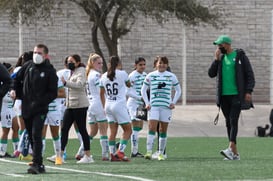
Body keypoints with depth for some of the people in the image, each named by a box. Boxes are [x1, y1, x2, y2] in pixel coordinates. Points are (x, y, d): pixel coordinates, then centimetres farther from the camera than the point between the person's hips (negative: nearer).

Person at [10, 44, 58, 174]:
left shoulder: (50, 71, -7)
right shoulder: (28, 66, 7)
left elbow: (53, 93, -9)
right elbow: (17, 78, 22)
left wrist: (38, 103, -19)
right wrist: (14, 89, 3)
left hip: (40, 110, -6)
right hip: (26, 108, 6)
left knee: (36, 135, -19)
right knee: (31, 137, 10)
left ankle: (37, 164, -22)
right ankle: (39, 166, 20)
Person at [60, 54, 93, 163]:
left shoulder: (80, 72, -7)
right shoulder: (72, 72, 19)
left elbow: (80, 84, -24)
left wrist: (66, 83, -30)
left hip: (79, 105, -9)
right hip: (70, 105, 9)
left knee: (82, 130, -4)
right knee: (64, 129, 2)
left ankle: (88, 156, 1)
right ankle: (60, 154, 1)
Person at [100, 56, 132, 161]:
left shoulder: (104, 76, 7)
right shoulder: (122, 74, -7)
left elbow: (102, 94, 12)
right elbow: (129, 85, 13)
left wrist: (104, 106, 22)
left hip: (108, 105, 6)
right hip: (119, 105, -6)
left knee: (113, 131, 8)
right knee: (128, 130, 2)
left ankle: (112, 154, 5)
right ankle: (120, 151, -11)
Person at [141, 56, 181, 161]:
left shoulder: (171, 76, 7)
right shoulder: (150, 76, 6)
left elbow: (178, 90, 16)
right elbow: (143, 90, 13)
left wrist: (173, 102, 5)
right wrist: (147, 103, 3)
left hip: (166, 106, 1)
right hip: (153, 106, -1)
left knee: (163, 130, 4)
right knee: (152, 128, -14)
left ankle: (161, 153, 11)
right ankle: (149, 152, -19)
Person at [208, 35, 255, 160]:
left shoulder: (240, 56, -1)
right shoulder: (221, 57, 14)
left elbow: (250, 75, -2)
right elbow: (211, 74, 9)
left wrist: (248, 91, -12)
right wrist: (216, 59, -1)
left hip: (237, 95, -6)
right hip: (224, 96, 6)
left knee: (233, 121, -16)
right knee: (228, 123, 6)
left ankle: (231, 149, -28)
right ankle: (235, 153, 9)